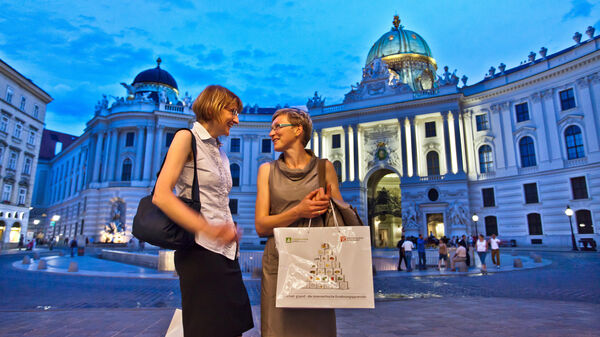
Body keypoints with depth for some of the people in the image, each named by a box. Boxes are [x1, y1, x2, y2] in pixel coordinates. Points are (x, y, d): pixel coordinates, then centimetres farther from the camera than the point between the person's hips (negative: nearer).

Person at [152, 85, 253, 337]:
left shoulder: (220, 152, 19)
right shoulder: (187, 138, -4)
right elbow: (161, 195, -16)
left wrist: (231, 231, 4)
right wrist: (207, 229, -26)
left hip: (225, 251, 8)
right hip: (201, 250, -7)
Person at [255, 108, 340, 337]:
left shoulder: (324, 168, 5)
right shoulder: (267, 170, 6)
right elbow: (261, 226, 0)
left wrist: (326, 203, -12)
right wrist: (298, 211, -15)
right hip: (278, 264, 1)